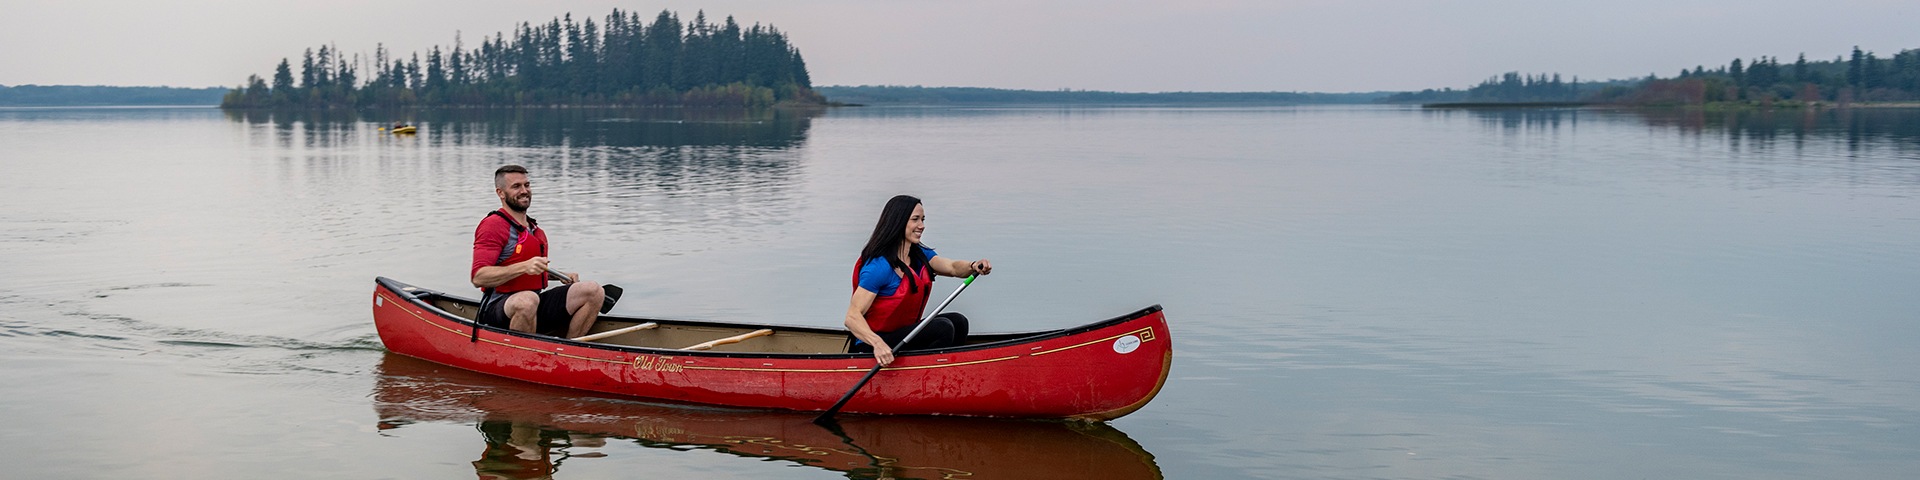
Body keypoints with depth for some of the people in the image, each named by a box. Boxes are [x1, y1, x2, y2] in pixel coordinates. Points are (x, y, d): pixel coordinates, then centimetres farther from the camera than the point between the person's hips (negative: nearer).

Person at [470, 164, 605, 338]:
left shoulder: (535, 229, 20)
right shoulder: (493, 225, -8)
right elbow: (478, 278, -20)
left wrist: (561, 276, 16)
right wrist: (524, 267, -30)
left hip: (536, 310, 8)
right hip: (499, 309, -8)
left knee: (593, 291, -8)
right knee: (526, 300, -42)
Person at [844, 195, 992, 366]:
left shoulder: (920, 255, 7)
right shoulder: (879, 266, -21)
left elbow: (952, 267, -9)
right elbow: (852, 317, -27)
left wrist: (974, 267, -32)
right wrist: (878, 343, -44)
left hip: (903, 333, 9)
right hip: (872, 347, -9)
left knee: (958, 321, -7)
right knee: (943, 328, -21)